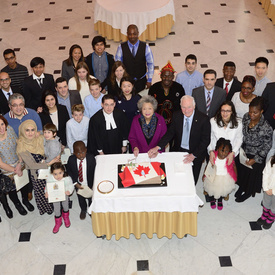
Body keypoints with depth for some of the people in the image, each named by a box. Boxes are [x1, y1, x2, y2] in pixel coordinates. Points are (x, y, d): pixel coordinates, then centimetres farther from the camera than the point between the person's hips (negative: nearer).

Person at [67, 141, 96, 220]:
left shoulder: (91, 158, -26)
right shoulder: (71, 159, -23)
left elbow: (95, 172, -15)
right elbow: (69, 172, -9)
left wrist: (93, 185, -16)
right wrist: (75, 183, -16)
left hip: (90, 184, -1)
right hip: (78, 185, 1)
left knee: (91, 198, 24)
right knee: (81, 198, 26)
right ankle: (83, 210, 56)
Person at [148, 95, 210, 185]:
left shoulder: (203, 119, -16)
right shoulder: (176, 116, -5)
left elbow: (206, 140, -12)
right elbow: (170, 133, -1)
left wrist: (193, 155, -21)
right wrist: (158, 147, -16)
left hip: (195, 154, -2)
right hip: (178, 151, 3)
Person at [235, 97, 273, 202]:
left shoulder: (266, 128, -30)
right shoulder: (246, 117, -15)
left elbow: (267, 146, -17)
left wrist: (255, 160, -16)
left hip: (256, 155, -5)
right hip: (243, 151, 5)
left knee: (252, 174, 18)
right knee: (241, 170, 25)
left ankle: (248, 193, 46)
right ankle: (241, 187, 54)